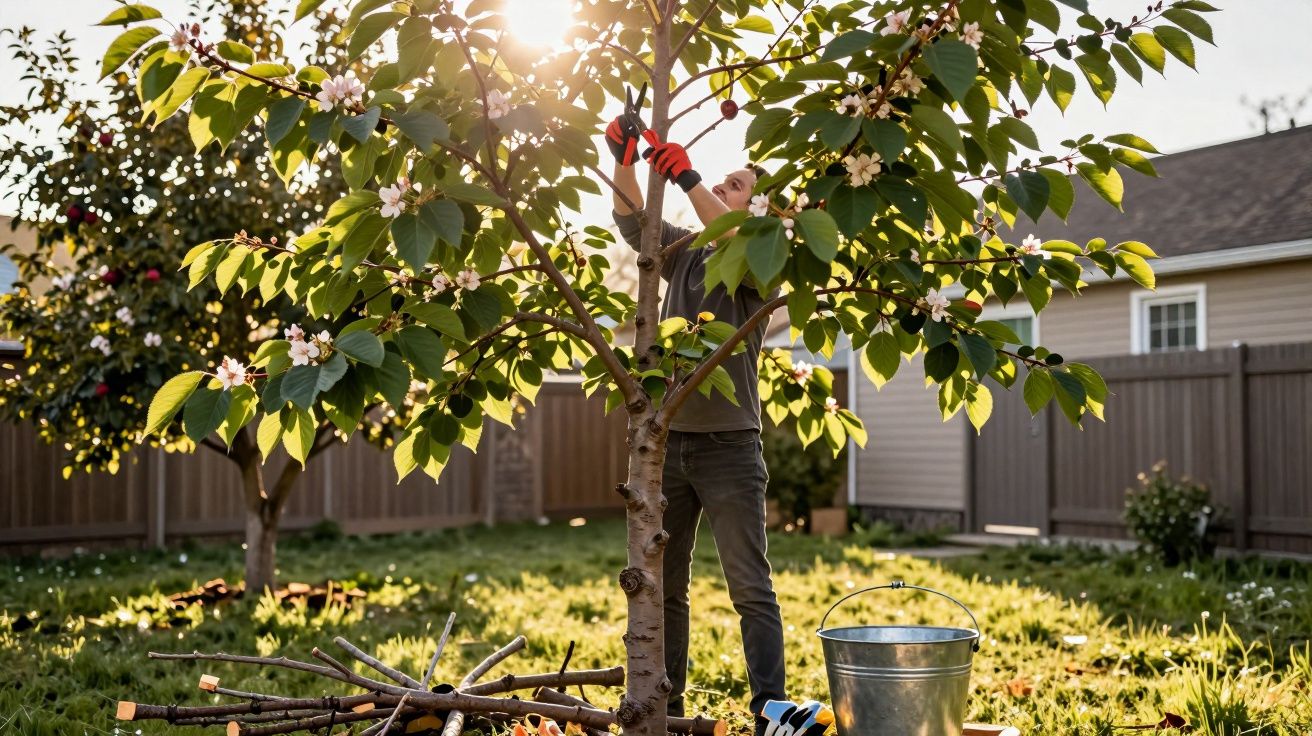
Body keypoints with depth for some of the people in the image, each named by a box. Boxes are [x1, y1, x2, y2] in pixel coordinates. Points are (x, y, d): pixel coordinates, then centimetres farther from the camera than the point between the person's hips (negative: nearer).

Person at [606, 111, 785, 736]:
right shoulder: (684, 252, 13)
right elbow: (631, 221, 2)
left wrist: (688, 179, -29)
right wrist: (624, 161, -14)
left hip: (729, 445, -5)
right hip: (668, 441, 6)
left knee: (751, 590, -5)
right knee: (663, 586, 10)